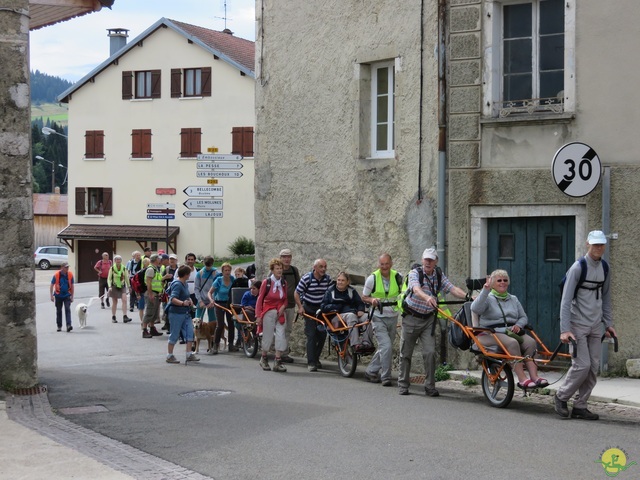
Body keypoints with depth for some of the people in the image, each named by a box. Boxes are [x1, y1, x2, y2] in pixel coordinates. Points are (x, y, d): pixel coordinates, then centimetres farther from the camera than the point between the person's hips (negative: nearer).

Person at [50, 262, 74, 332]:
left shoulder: (70, 275, -4)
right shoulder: (56, 275, -10)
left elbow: (72, 286, 5)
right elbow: (51, 285, -4)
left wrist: (72, 296, 4)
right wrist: (51, 296, -9)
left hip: (67, 295, 0)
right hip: (58, 296, 0)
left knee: (67, 310, -13)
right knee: (59, 311, 9)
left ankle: (68, 325, -19)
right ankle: (59, 326, 20)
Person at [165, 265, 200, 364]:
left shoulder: (185, 284, 12)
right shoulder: (177, 284, -17)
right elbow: (173, 299, -27)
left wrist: (189, 300, 7)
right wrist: (183, 303, -41)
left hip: (185, 313, 9)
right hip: (176, 313, -9)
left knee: (190, 332, 3)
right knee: (174, 335, 0)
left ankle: (189, 354, 8)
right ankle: (169, 356, 10)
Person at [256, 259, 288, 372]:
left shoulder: (283, 283, 6)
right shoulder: (266, 282, -6)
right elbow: (260, 299, -4)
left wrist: (283, 306, -7)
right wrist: (258, 315, -7)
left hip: (280, 313, 4)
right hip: (268, 312, -3)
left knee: (281, 335, -7)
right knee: (268, 336, 3)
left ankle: (278, 362, -5)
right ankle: (263, 359, 25)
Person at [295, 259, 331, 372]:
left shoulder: (328, 279, -4)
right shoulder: (306, 278, -15)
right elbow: (297, 293, -6)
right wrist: (300, 307, -14)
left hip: (322, 308, 4)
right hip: (309, 309, -4)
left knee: (322, 334, 5)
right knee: (311, 335, -9)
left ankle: (316, 359, 24)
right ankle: (311, 363, -8)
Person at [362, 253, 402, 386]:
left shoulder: (397, 277, -1)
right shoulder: (372, 278, -8)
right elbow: (364, 297, 2)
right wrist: (372, 300, -19)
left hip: (393, 317, 4)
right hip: (378, 318, -4)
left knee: (384, 347, 13)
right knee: (386, 346, -18)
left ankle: (370, 371, 31)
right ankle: (385, 378, -9)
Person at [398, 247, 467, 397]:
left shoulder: (439, 276, 2)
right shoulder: (415, 273, -11)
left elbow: (453, 289, -11)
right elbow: (416, 289, -31)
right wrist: (427, 298, -53)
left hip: (428, 319, 2)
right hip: (411, 318, -2)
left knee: (430, 352, -9)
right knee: (406, 353, 5)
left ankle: (430, 386, 0)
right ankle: (403, 385, 18)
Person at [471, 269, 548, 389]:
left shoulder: (513, 299, 23)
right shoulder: (487, 298, 4)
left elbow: (524, 317, 24)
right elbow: (475, 309, -17)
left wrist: (518, 325, 0)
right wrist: (485, 290, -26)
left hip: (512, 331, 5)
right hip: (490, 334, -5)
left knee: (530, 342, -23)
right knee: (512, 343, -34)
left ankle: (534, 376, -33)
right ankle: (522, 379, -36)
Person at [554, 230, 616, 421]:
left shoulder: (604, 268, 6)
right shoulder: (578, 268, -14)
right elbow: (566, 300, -15)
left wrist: (608, 323, 14)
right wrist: (565, 330, -20)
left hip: (595, 326, 6)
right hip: (578, 325, -6)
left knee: (594, 367, 4)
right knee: (582, 365, -11)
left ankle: (580, 406, 13)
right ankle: (561, 397, 10)